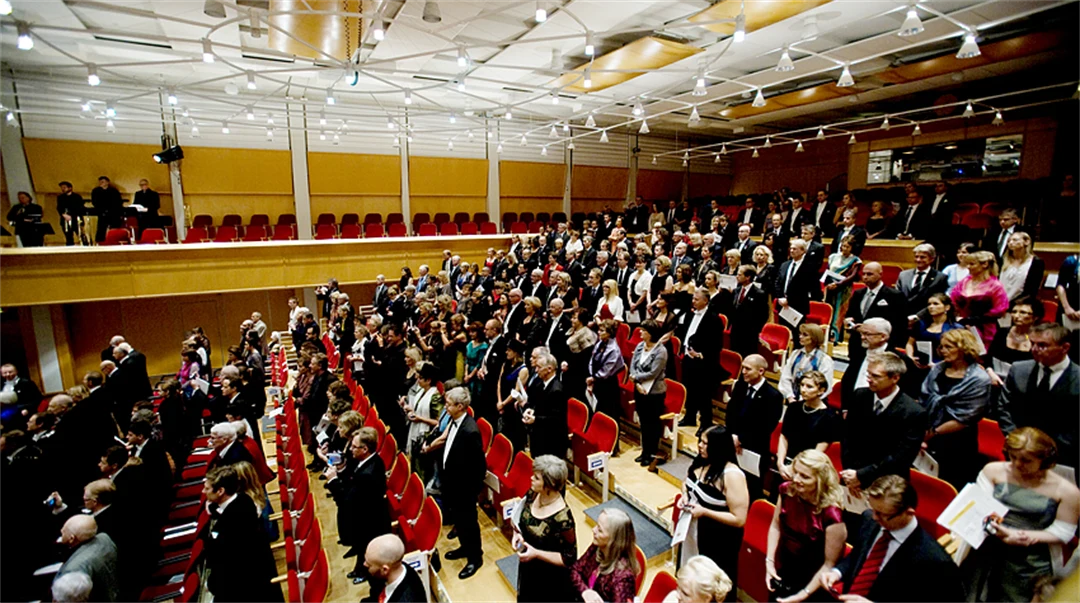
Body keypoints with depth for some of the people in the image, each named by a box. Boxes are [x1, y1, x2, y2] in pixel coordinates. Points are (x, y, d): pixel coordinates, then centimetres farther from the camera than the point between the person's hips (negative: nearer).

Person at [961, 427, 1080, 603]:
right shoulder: (993, 471, 1)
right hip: (987, 549, 1)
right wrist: (999, 530, -19)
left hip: (1030, 563, -1)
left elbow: (1062, 533, -2)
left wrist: (1024, 536, -16)